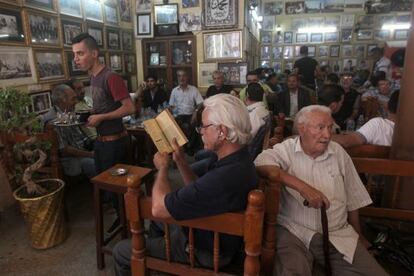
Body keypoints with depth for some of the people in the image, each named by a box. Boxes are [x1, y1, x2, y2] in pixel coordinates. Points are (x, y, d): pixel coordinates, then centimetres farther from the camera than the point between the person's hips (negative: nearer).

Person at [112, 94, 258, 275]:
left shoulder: (225, 178, -40)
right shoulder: (239, 159, -7)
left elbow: (158, 208, -32)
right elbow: (198, 190, 4)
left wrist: (163, 167, -16)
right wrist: (180, 160, -6)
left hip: (204, 250, -9)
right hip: (213, 235, 9)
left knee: (121, 251, 3)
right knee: (157, 220, 29)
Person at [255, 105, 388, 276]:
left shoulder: (339, 153, 7)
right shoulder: (286, 150, -5)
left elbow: (352, 200, 16)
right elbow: (261, 165, -26)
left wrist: (358, 236, 23)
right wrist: (302, 187, -28)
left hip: (339, 234, 5)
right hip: (295, 231, -4)